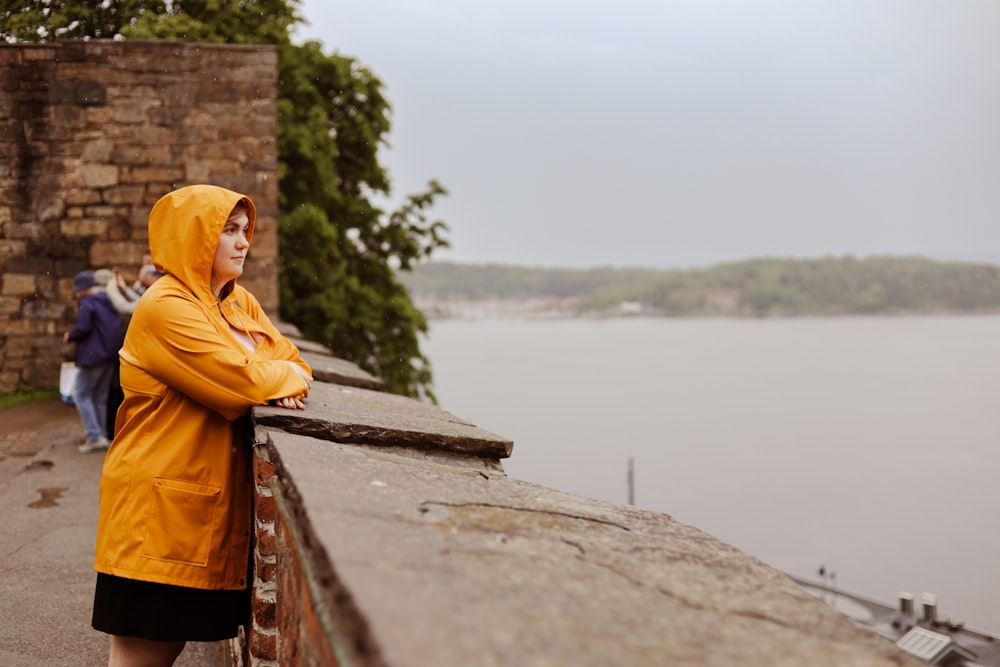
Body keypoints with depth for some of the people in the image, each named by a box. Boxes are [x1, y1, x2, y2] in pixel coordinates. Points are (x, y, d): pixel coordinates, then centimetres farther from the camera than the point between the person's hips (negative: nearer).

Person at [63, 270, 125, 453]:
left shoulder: (87, 303, -14)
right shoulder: (110, 301, 12)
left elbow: (83, 328, -20)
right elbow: (118, 325, 14)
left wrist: (69, 336, -3)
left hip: (93, 356, -8)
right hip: (111, 356, 8)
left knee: (81, 394, 2)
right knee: (100, 397, 14)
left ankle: (94, 436, -6)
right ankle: (102, 436, 15)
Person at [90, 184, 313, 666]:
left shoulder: (240, 303, 13)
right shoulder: (165, 308, -14)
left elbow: (293, 362, 12)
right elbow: (241, 381, -22)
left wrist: (285, 382, -11)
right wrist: (283, 375, -2)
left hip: (211, 501, 8)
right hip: (158, 502, -8)